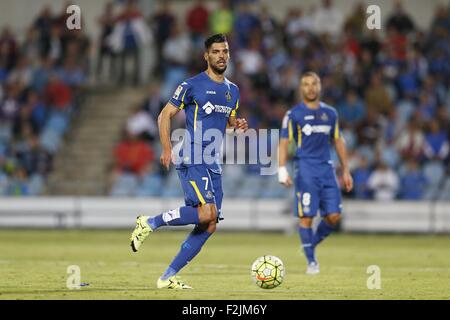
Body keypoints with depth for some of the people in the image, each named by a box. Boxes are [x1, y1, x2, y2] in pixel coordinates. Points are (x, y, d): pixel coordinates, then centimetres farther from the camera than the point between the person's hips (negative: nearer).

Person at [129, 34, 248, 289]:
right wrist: (167, 149, -15)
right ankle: (150, 223, -8)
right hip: (192, 161, -7)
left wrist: (238, 125, 5)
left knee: (210, 225, 0)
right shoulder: (192, 85, -4)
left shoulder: (233, 90, 16)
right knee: (208, 212, -25)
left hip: (213, 164, 7)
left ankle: (168, 277, 4)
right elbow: (165, 115, -2)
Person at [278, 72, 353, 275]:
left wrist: (346, 171, 16)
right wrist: (282, 170, -14)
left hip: (326, 168, 4)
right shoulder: (294, 114, 0)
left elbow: (338, 141, 19)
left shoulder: (330, 113, 13)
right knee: (307, 217, -7)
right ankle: (311, 261, 2)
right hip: (306, 168, -4)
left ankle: (312, 243, 22)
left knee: (334, 216, -3)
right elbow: (284, 143, -2)